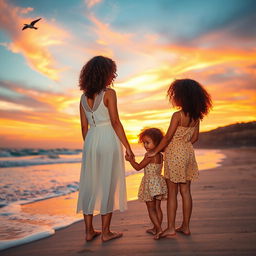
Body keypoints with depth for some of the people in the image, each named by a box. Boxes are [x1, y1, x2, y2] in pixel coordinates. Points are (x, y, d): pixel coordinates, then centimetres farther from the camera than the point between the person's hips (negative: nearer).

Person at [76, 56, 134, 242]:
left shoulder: (84, 97, 10)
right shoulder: (109, 93, -7)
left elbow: (84, 126, 11)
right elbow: (115, 122, -12)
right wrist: (128, 147, -8)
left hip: (91, 141, 6)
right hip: (108, 140, -6)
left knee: (89, 185, 11)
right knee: (108, 185, 3)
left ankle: (89, 231, 20)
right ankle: (106, 232, 13)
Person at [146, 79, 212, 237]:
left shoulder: (178, 115, -15)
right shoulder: (196, 116, 5)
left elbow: (168, 137, -15)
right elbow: (195, 138, 11)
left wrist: (155, 152, -5)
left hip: (174, 154, -7)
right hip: (188, 152, 7)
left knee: (172, 192, 1)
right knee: (186, 191, 11)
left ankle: (171, 228, 7)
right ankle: (186, 227, 19)